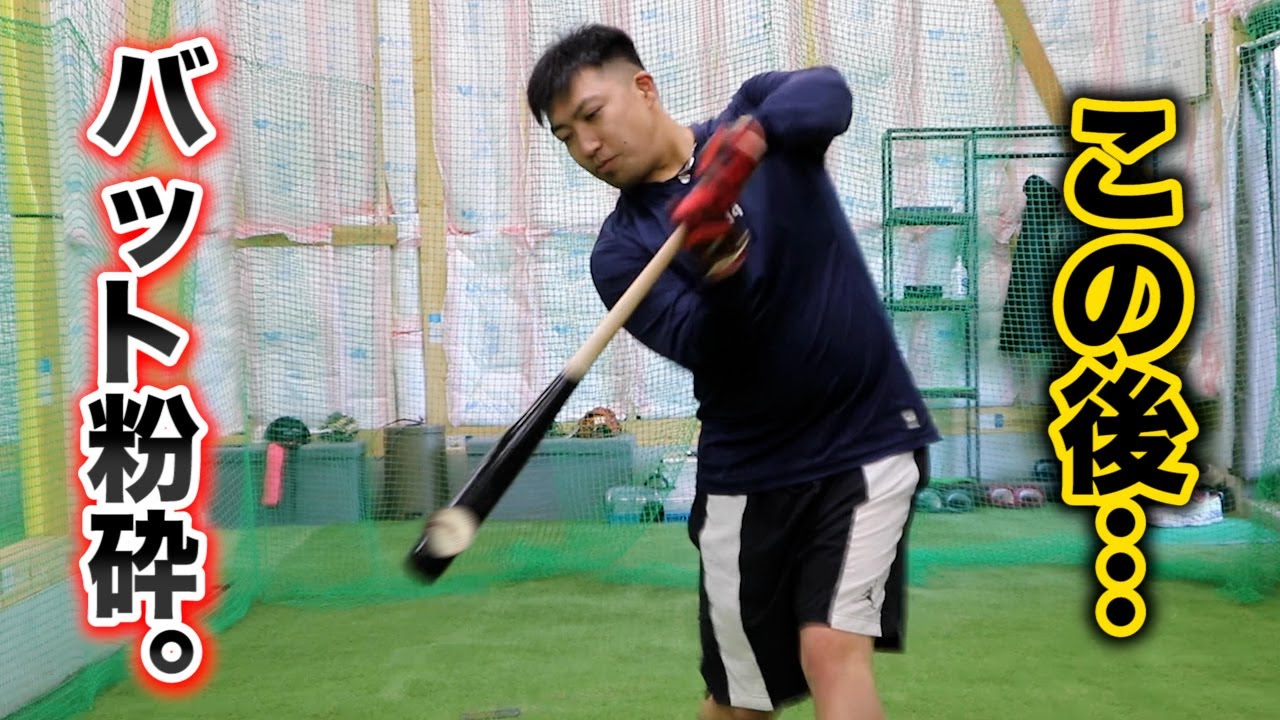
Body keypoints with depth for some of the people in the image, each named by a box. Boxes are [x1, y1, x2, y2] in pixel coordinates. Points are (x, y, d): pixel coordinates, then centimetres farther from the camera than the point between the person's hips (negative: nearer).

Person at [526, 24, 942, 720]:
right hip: (748, 473, 2)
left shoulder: (752, 110, 1)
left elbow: (826, 94, -21)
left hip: (866, 442, -1)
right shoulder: (621, 251, -2)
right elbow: (700, 349, -18)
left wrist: (754, 133, -39)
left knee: (832, 651, -16)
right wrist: (719, 281, -37)